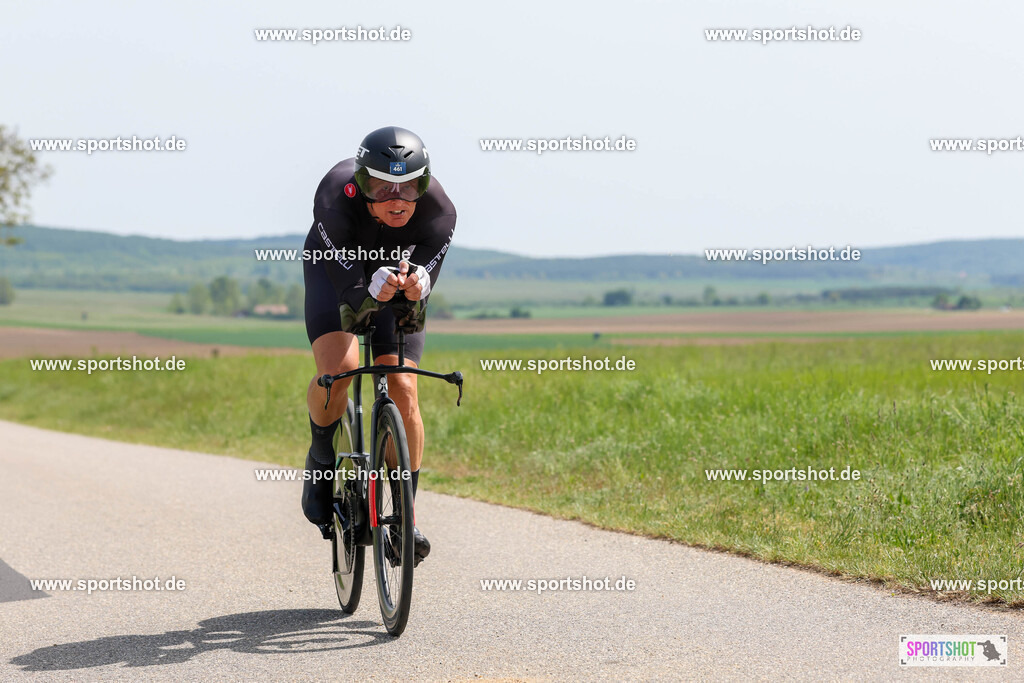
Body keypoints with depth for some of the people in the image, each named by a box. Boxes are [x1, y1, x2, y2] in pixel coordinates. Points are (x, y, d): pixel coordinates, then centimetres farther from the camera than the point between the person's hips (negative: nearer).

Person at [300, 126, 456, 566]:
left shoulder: (439, 212, -34)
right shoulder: (336, 198, -39)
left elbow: (420, 292, -30)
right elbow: (349, 290, -36)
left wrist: (417, 285, -54)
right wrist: (374, 288, -58)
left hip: (399, 271, 1)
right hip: (336, 269, -1)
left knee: (403, 392, -10)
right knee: (338, 368, -27)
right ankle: (321, 459, 3)